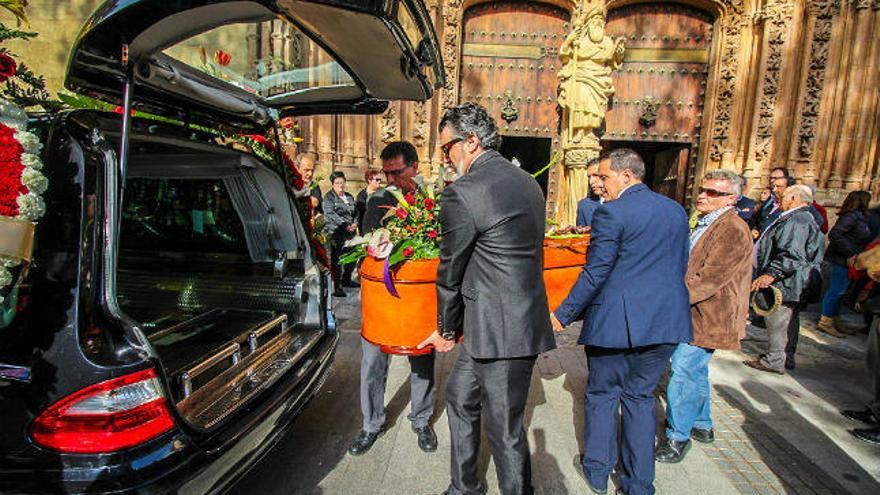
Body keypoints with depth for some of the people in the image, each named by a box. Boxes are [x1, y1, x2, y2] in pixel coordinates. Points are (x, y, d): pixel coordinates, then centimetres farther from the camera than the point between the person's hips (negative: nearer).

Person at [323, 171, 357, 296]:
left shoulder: (349, 197, 19)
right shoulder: (329, 197, -1)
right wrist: (345, 225, -19)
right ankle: (336, 287, -1)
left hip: (350, 233, 6)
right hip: (335, 233, -6)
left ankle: (346, 279, 29)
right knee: (336, 260, -5)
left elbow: (355, 212, 19)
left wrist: (355, 223, -3)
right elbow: (330, 214, -13)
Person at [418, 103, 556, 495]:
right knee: (459, 398, 23)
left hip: (501, 331, -10)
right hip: (525, 318, 10)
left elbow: (451, 271, -8)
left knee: (504, 429, 7)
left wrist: (447, 330, 8)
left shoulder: (461, 194, -17)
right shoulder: (528, 183, 10)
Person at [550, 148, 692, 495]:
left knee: (602, 394, 12)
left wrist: (563, 314, -7)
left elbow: (595, 274, -16)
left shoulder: (612, 212, -14)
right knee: (641, 396, 17)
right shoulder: (677, 210, 8)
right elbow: (680, 267, 15)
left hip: (616, 321, -6)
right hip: (665, 321, 6)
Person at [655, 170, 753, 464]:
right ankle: (702, 426, 37)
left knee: (684, 373, -7)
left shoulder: (732, 231, -19)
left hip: (706, 318, -10)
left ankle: (678, 437, 7)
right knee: (696, 371, 20)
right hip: (693, 314, 10)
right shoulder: (705, 224, 14)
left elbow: (708, 280, -26)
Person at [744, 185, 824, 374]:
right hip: (794, 286, 11)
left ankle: (774, 362, 4)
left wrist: (771, 274, -32)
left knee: (778, 322, -4)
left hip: (785, 283, -11)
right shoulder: (804, 218, 16)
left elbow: (792, 256, -28)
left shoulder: (796, 221, -20)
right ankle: (787, 357, 30)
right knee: (789, 321, 19)